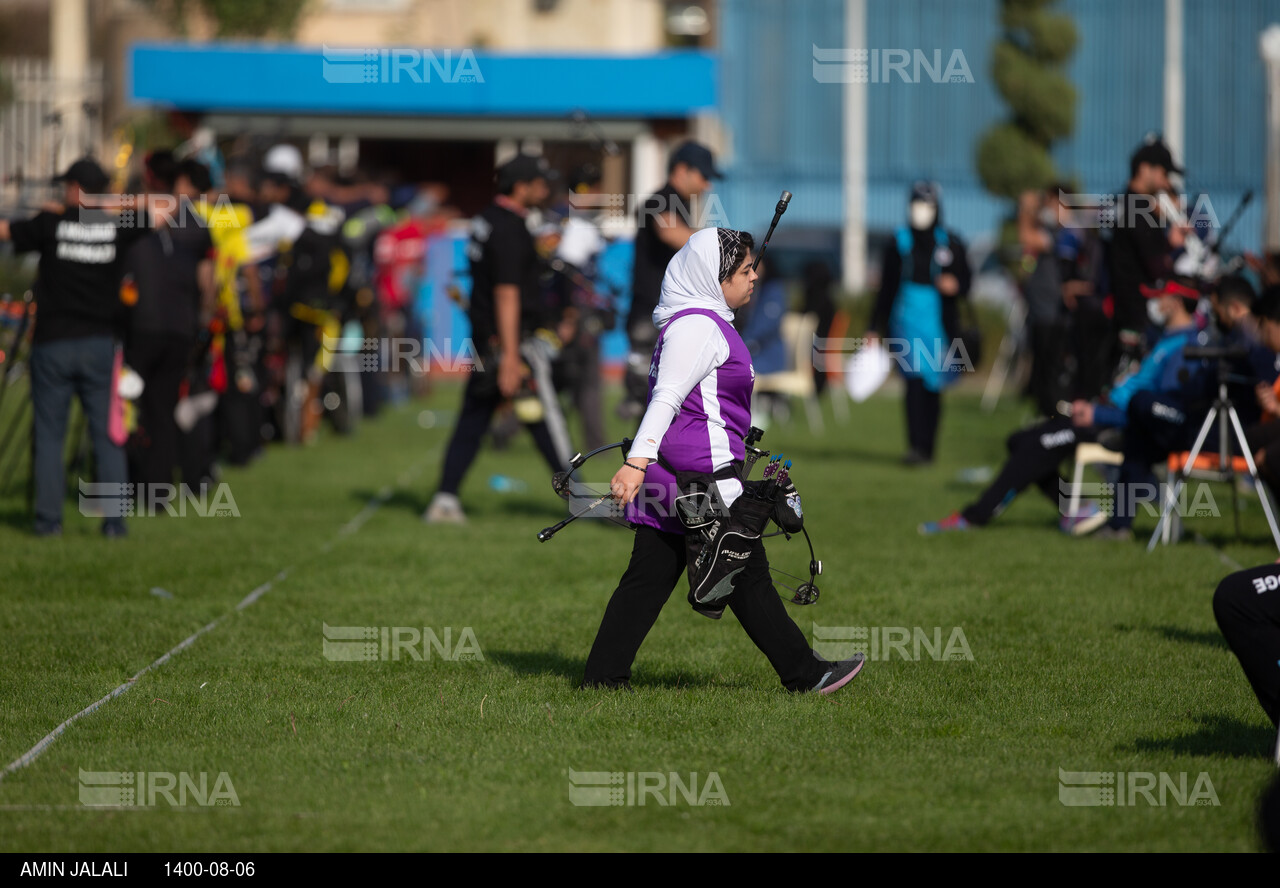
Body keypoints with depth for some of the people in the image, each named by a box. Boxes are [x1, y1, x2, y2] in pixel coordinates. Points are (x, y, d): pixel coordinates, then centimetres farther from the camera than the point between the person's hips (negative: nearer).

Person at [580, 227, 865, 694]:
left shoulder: (705, 322, 19)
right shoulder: (697, 325, -14)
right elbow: (667, 397, -22)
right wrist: (637, 461, -28)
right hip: (703, 472, -10)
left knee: (649, 576, 8)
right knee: (747, 575, -1)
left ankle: (602, 673, 7)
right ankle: (803, 672, 6)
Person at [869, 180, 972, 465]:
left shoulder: (951, 243, 4)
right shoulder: (900, 242, 5)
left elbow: (965, 286, 10)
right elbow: (886, 288, 10)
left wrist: (954, 286, -15)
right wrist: (875, 328, 9)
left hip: (940, 322, 1)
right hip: (907, 321, -1)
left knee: (933, 386, 6)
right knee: (914, 378, -15)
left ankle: (927, 448, 18)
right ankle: (916, 446, -21)